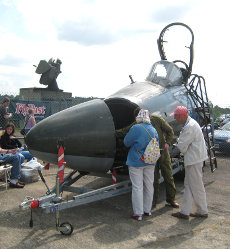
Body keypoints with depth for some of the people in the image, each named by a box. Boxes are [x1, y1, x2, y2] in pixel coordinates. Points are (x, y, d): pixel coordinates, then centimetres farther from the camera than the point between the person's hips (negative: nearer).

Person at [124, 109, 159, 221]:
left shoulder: (136, 128, -16)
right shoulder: (154, 130, 4)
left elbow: (127, 142, -8)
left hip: (136, 162, -6)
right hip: (150, 163, 6)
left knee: (137, 187, 1)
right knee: (149, 186, 15)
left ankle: (138, 214, 7)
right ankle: (147, 210, 27)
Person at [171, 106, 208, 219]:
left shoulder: (190, 127, -21)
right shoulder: (189, 123, 13)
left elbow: (182, 146, -19)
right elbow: (183, 142, 18)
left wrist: (178, 143, 1)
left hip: (194, 160, -10)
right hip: (192, 159, 10)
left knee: (196, 186, 2)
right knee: (188, 185, 13)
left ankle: (203, 211, 17)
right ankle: (185, 212, 20)